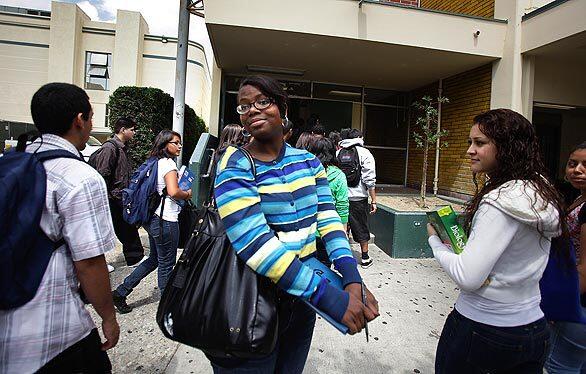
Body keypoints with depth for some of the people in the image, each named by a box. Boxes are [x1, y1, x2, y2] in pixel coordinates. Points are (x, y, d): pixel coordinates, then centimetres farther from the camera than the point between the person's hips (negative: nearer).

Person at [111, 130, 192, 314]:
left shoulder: (155, 162, 13)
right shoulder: (168, 163, -15)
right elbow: (173, 192, -26)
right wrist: (187, 194, -7)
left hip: (154, 218, 9)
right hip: (166, 220, -9)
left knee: (154, 259, 22)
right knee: (166, 264, 5)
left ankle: (120, 292, 25)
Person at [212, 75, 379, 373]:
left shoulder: (308, 161, 2)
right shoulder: (235, 166, -16)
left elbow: (327, 219, -4)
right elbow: (255, 245, -27)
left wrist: (353, 280, -20)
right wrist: (330, 297, -29)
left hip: (303, 300, 5)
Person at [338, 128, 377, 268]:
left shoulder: (338, 153, 6)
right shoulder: (365, 154, -5)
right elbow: (369, 180, -10)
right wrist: (373, 200, -5)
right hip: (358, 198, -3)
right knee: (361, 228, 10)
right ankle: (365, 258, 22)